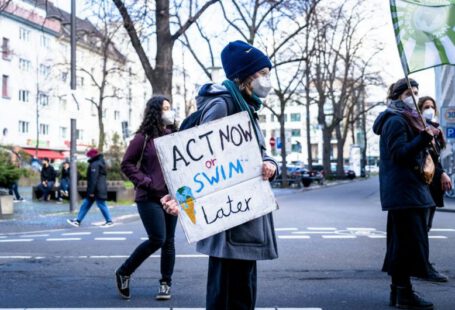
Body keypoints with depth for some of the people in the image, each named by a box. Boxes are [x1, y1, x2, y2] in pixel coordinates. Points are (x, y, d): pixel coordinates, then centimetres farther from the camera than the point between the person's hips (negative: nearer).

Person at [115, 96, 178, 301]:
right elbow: (127, 164, -4)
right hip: (150, 198, -5)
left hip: (171, 197, 5)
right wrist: (145, 182, -12)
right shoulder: (144, 137, -4)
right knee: (157, 239, -11)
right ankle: (124, 273, 9)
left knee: (169, 241, 7)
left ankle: (165, 284, 19)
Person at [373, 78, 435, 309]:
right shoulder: (396, 121, -11)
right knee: (410, 239, -9)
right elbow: (399, 153, -21)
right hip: (404, 190, -10)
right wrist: (424, 138, -28)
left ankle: (398, 290, 17)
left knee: (401, 240, 11)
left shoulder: (406, 119, 20)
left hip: (406, 190, 10)